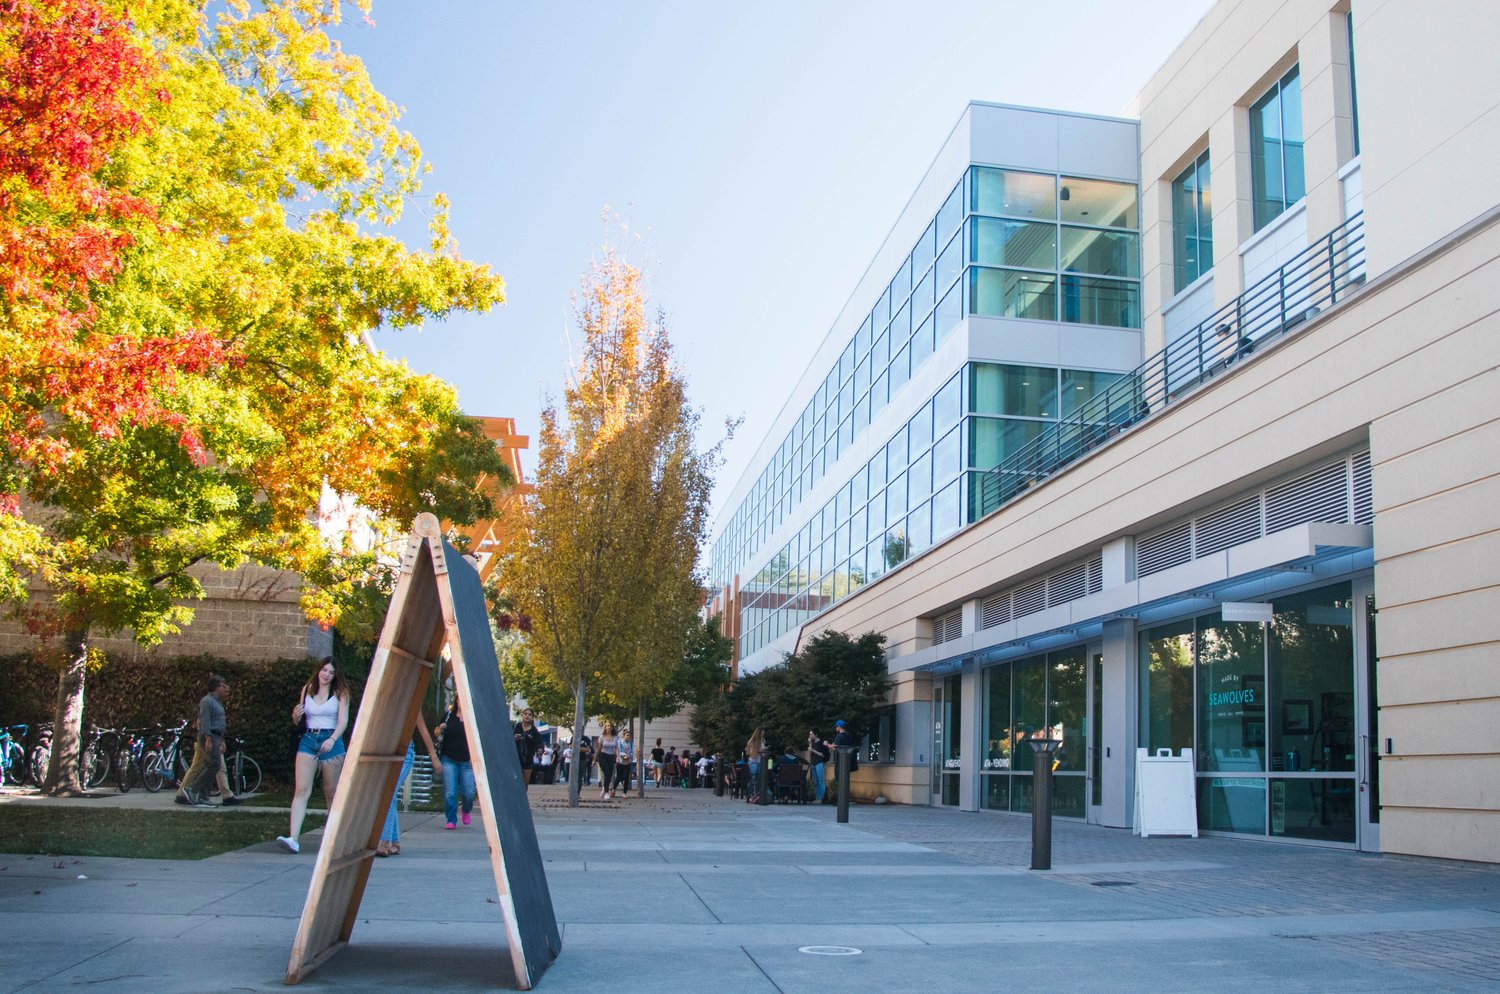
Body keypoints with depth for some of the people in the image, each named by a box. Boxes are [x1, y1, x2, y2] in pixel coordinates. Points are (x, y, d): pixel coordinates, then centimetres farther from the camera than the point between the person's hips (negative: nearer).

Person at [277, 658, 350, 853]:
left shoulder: (340, 693, 2)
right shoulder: (307, 690, 10)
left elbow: (343, 721, -8)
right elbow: (297, 720, 17)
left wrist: (332, 739, -25)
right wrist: (296, 715, -7)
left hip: (331, 742, -2)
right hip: (309, 740, 2)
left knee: (331, 793, 6)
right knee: (302, 789, -12)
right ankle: (293, 838, -21)